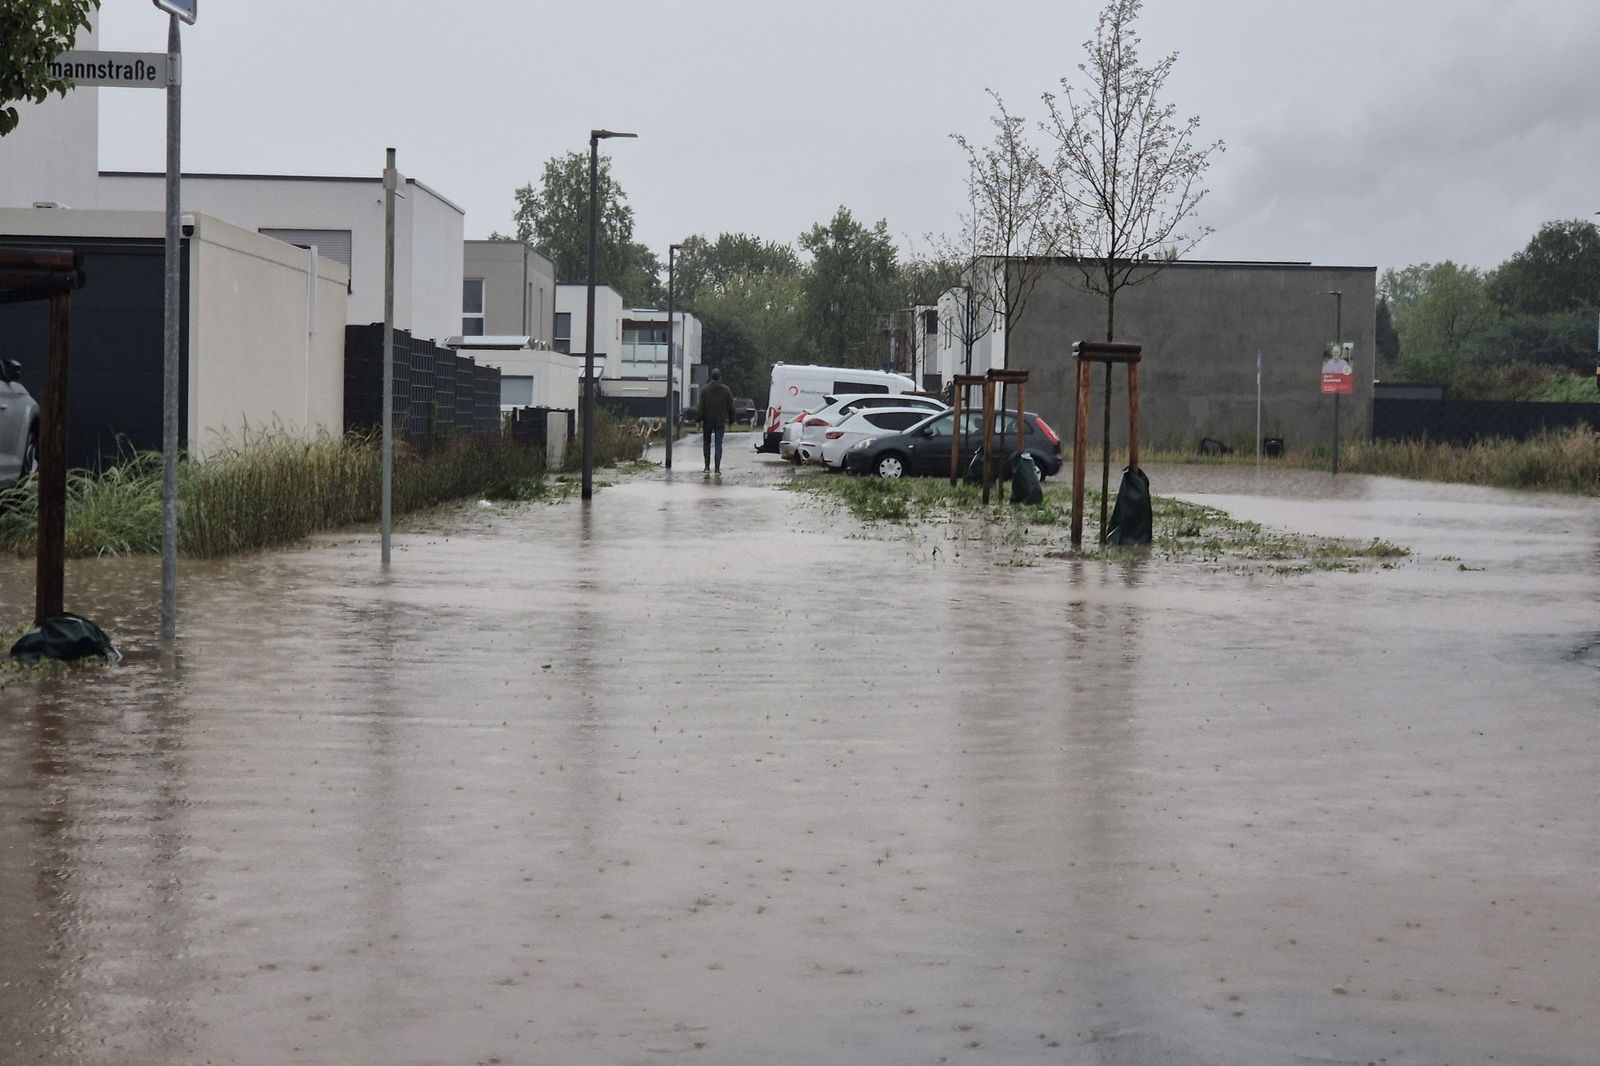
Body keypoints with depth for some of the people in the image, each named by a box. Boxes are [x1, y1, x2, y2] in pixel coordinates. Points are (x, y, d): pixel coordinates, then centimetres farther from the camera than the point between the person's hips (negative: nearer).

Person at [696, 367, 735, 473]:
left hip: (707, 420, 0)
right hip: (721, 421, 0)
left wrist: (699, 421, -4)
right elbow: (730, 406, 2)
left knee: (707, 443, 14)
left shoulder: (704, 390, -3)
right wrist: (731, 420, 11)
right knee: (718, 444, 0)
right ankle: (717, 469, -7)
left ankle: (707, 467, 10)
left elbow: (701, 407, -6)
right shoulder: (726, 390, 0)